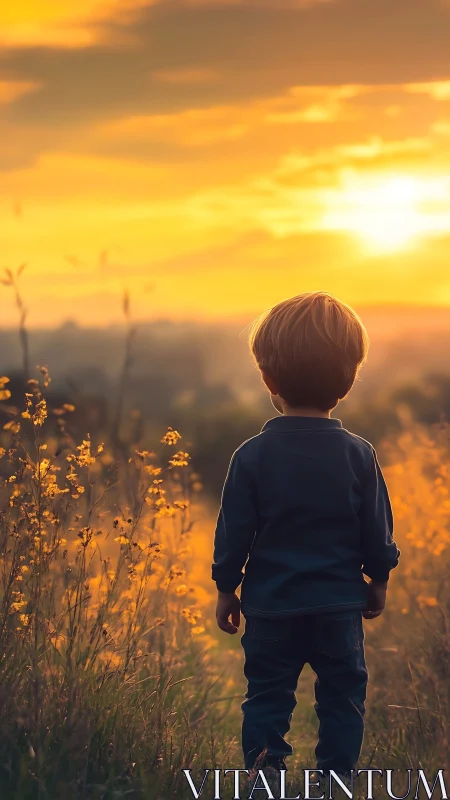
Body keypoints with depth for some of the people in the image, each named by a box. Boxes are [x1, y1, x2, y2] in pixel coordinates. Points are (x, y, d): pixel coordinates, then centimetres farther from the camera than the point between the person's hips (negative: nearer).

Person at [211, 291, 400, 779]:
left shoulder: (252, 456, -11)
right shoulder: (359, 455, -8)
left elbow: (233, 531, -5)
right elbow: (377, 529, 1)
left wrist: (226, 589, 8)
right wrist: (378, 580, 16)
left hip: (271, 605, -1)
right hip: (340, 606, 1)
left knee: (267, 698, 10)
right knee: (342, 698, 13)